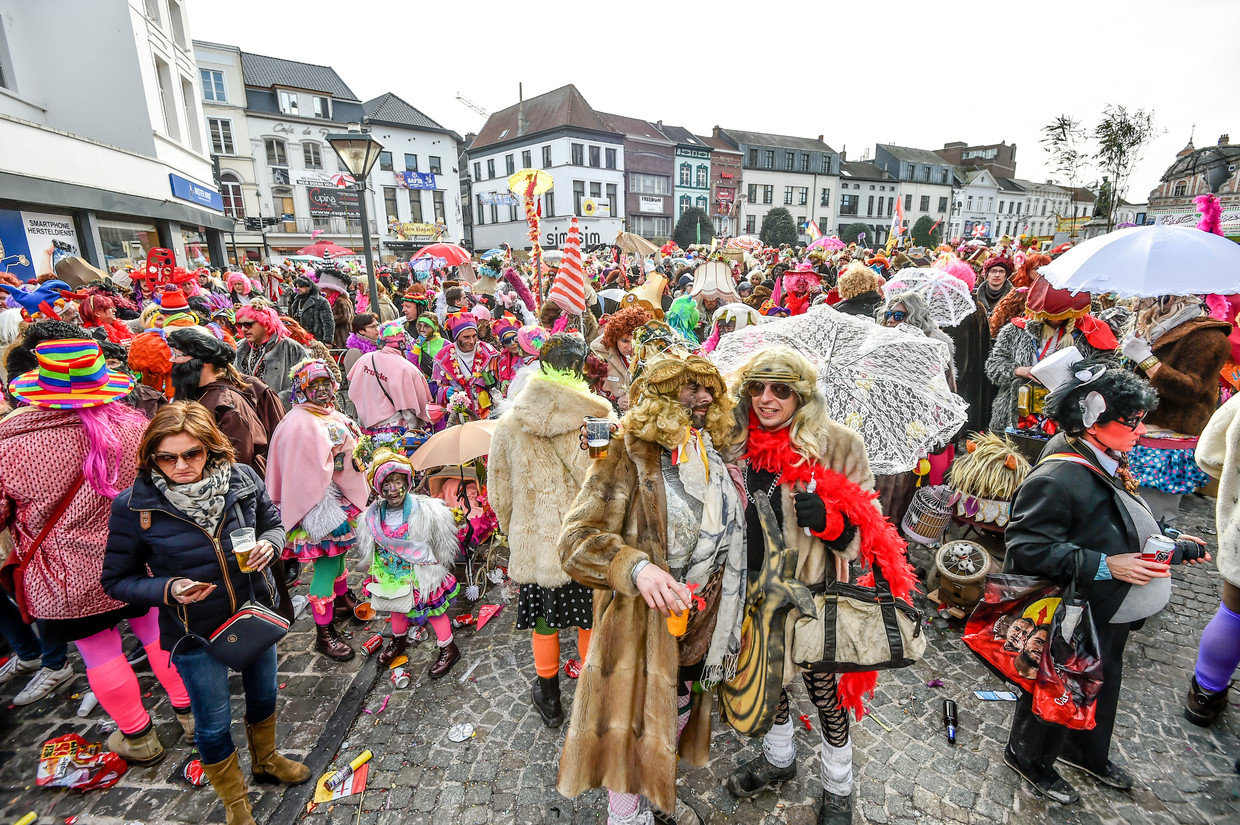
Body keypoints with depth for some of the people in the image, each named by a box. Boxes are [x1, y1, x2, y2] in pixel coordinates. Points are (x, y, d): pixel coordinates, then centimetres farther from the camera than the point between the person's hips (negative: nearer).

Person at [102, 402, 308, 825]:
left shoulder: (241, 479, -15)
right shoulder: (134, 507, -20)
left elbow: (274, 522, 2)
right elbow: (117, 579, -9)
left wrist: (269, 543, -20)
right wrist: (168, 589, -27)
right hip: (195, 631, -2)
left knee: (263, 693, 25)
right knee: (213, 722, 16)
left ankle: (266, 760, 56)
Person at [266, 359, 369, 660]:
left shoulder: (333, 415, 8)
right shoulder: (299, 423, -18)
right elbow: (304, 476, -21)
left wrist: (358, 495, 20)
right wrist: (322, 516, -22)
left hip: (342, 498, 9)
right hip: (319, 507, -9)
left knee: (339, 552, 22)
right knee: (327, 562, -3)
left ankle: (343, 600, 43)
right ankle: (324, 633, 10)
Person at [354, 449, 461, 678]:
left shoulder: (426, 511, -24)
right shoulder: (372, 516, -11)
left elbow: (443, 547, -11)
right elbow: (366, 549, 8)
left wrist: (436, 568, -4)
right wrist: (372, 570, 15)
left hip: (421, 574, -4)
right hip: (391, 574, 5)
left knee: (433, 610, 9)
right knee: (397, 607, 26)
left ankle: (449, 648, 31)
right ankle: (398, 640, 55)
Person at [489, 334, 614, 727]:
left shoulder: (509, 424, -7)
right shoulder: (600, 418, -14)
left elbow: (499, 492, 3)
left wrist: (513, 534, 19)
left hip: (535, 541, 2)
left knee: (544, 620, 20)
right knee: (591, 619, 18)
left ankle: (549, 698, 41)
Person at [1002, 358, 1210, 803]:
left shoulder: (1106, 463, 0)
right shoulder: (1055, 480, -32)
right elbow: (1028, 548, -33)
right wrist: (1105, 566, -31)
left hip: (1110, 611, 10)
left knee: (1103, 681, 28)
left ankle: (1087, 752, 53)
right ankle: (1028, 757, 38)